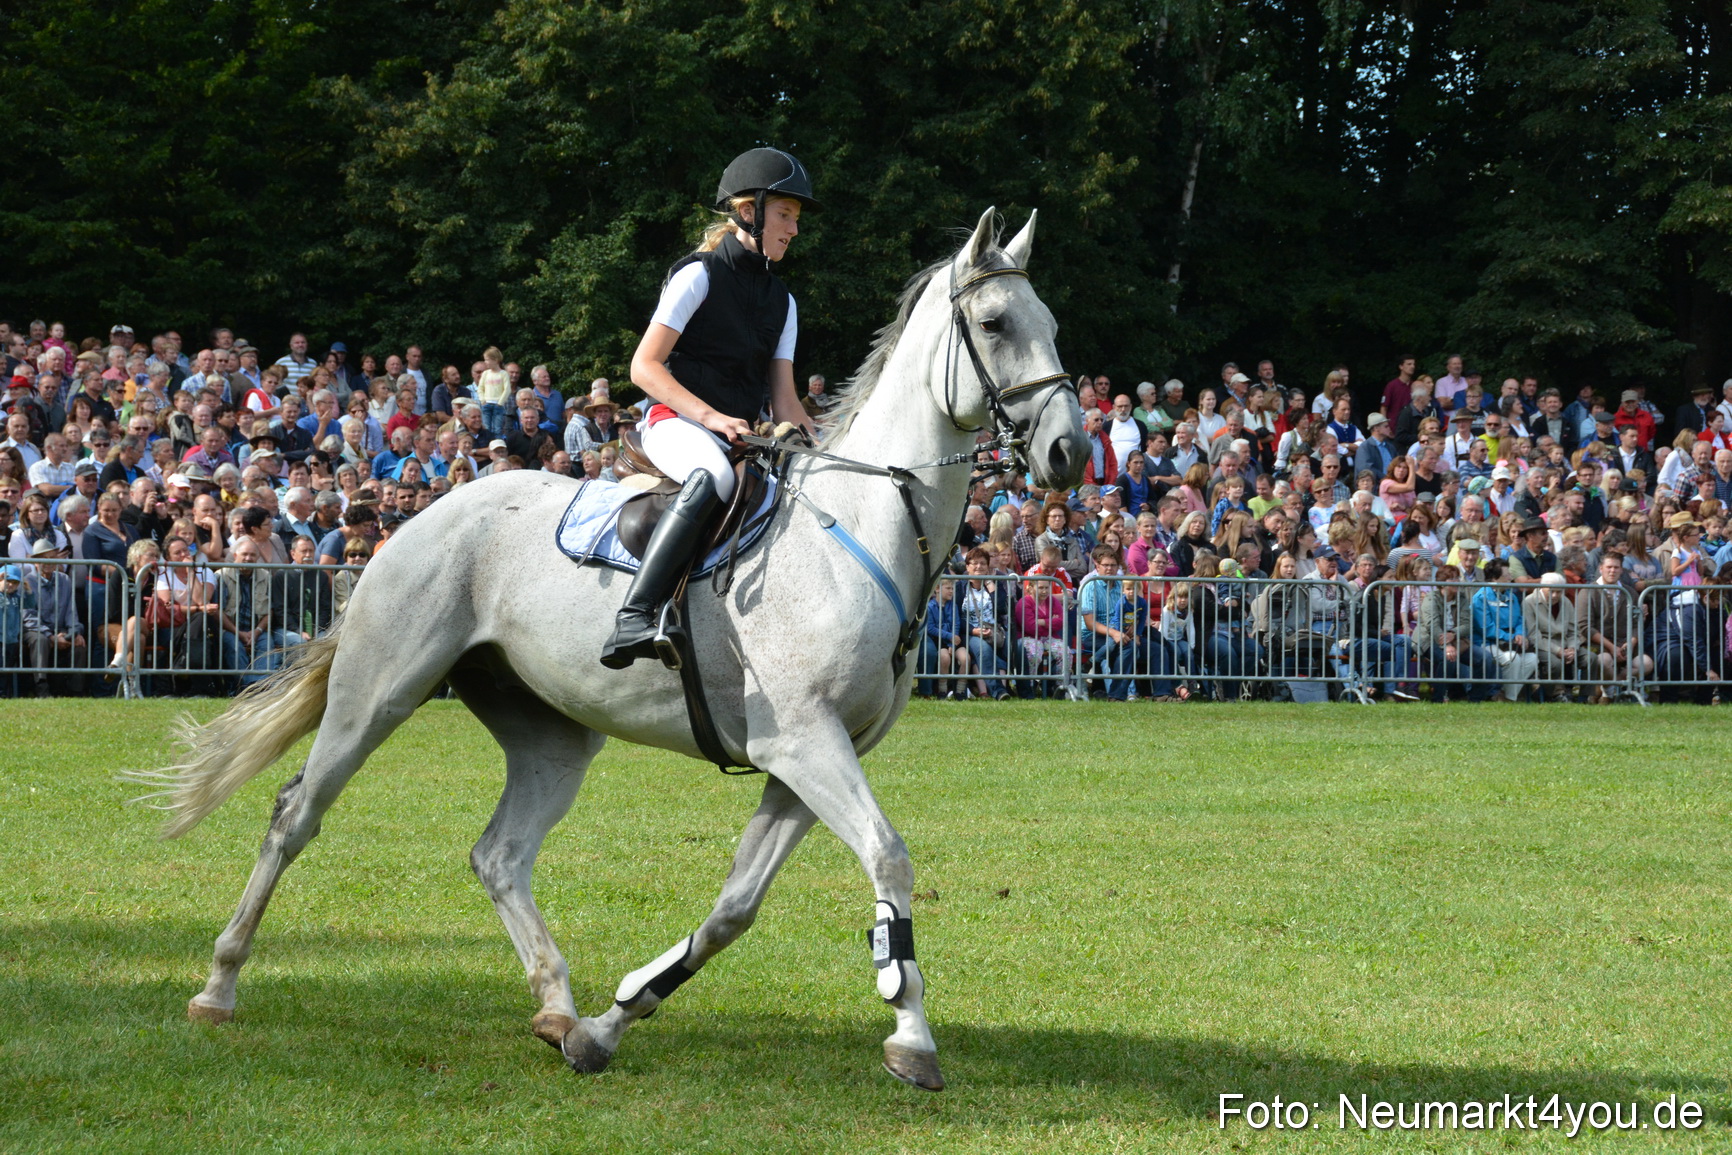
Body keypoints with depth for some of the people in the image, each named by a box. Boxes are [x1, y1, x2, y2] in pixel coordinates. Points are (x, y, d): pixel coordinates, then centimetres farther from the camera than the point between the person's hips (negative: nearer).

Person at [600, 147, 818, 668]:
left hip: (740, 434, 8)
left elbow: (784, 400, 16)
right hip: (675, 422, -8)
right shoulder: (699, 276, -2)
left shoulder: (781, 300, 19)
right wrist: (710, 415, -20)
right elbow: (644, 366, -9)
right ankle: (634, 618, -49)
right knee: (712, 476, -40)